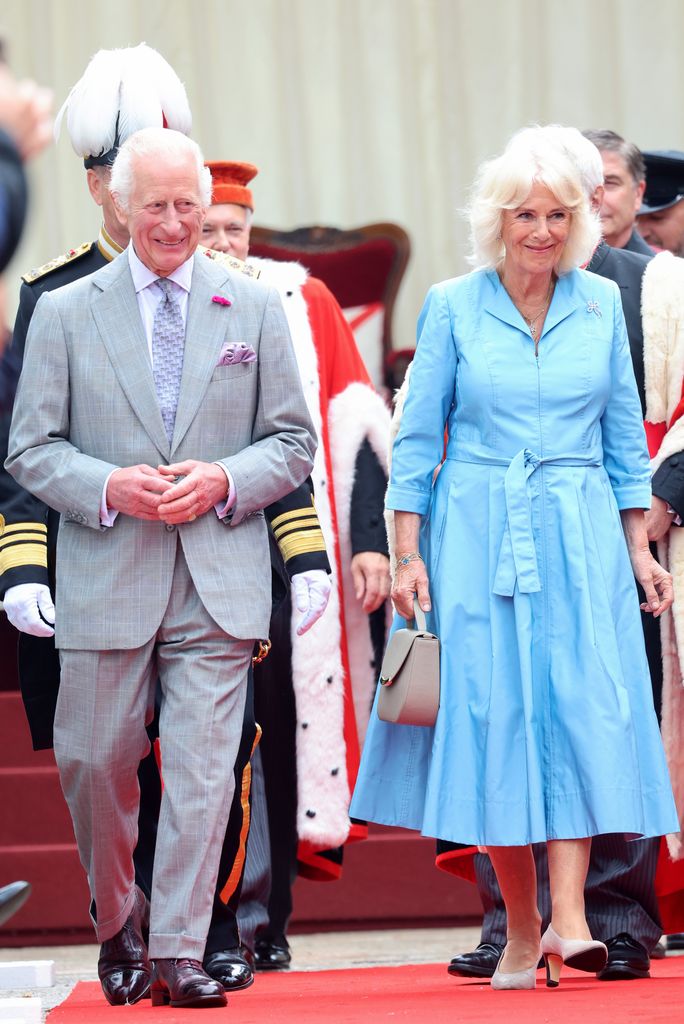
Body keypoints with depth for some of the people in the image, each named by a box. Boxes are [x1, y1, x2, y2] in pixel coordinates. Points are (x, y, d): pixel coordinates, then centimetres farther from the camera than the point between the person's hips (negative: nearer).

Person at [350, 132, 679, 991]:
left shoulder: (600, 305, 7)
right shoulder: (452, 308, 1)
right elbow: (417, 437, 2)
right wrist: (407, 554, -4)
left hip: (578, 536, 1)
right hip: (477, 534, -1)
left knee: (584, 706, -12)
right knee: (491, 714, -3)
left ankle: (567, 918, -19)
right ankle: (521, 929, 5)